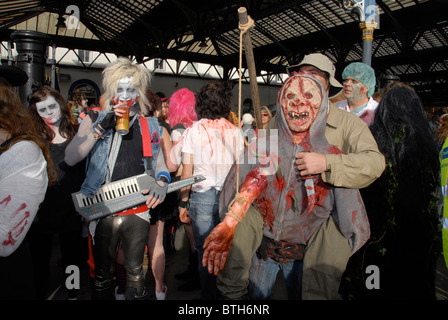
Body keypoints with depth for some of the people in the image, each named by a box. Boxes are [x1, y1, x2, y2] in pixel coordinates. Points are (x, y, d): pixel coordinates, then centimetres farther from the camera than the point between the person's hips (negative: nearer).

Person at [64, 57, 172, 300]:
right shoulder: (95, 120, 1)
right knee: (102, 271, 16)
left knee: (135, 271, 16)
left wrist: (162, 180, -8)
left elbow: (159, 159, 13)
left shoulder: (149, 124, 5)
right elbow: (70, 159, -10)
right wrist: (100, 128, -18)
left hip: (138, 212, 1)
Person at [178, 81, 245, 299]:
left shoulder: (192, 131, -2)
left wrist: (183, 201, 5)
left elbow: (187, 172, -4)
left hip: (202, 195, -2)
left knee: (205, 249, 7)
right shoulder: (235, 131, 2)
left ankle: (209, 294, 19)